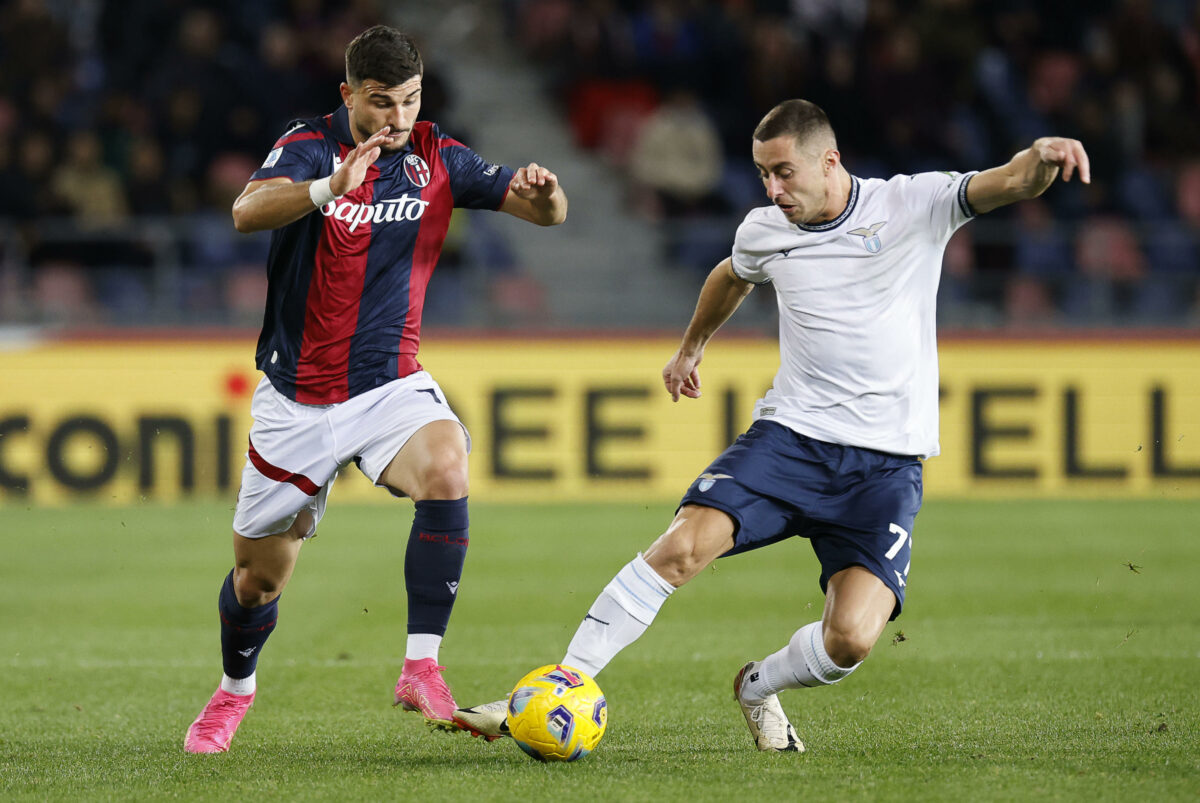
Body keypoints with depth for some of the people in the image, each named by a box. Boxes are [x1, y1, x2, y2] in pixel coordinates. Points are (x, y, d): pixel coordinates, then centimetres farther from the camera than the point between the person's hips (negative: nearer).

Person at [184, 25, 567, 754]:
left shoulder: (437, 159, -3)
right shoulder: (311, 146, -12)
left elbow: (546, 213, -5)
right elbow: (247, 211, -32)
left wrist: (544, 192, -30)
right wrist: (331, 188, -51)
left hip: (391, 384, 1)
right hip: (298, 394, -1)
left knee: (446, 469, -32)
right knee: (258, 577, 10)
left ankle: (422, 666, -28)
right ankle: (235, 691, 41)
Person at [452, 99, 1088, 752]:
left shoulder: (913, 204, -6)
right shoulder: (764, 232, 6)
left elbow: (1005, 184, -22)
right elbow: (730, 277, 30)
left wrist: (1039, 159, -45)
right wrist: (691, 346, 46)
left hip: (886, 464, -2)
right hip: (790, 435, 3)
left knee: (850, 639, -18)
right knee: (680, 548, -21)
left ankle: (758, 686, 16)